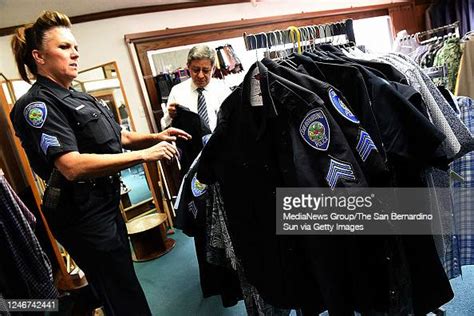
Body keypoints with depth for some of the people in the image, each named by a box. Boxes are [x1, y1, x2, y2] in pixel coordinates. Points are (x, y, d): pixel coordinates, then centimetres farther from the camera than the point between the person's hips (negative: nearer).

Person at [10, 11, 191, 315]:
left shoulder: (80, 98, 12)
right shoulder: (37, 104, -16)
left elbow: (120, 137, 16)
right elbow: (72, 166, -29)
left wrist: (156, 137, -2)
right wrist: (144, 155, -29)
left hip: (107, 206, 9)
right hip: (82, 216, -9)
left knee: (123, 288, 24)